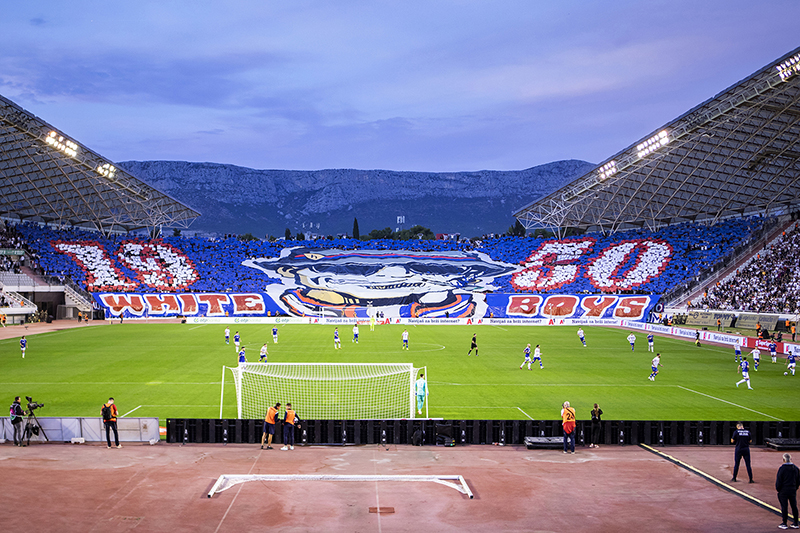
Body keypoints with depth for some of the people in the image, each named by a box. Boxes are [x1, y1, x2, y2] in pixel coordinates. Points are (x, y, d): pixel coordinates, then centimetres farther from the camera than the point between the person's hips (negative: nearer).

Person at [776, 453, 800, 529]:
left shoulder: (782, 468, -14)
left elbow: (778, 481, -11)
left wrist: (778, 489, 2)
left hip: (783, 491, -5)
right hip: (793, 491, 5)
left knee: (784, 507, 1)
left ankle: (784, 524, 5)